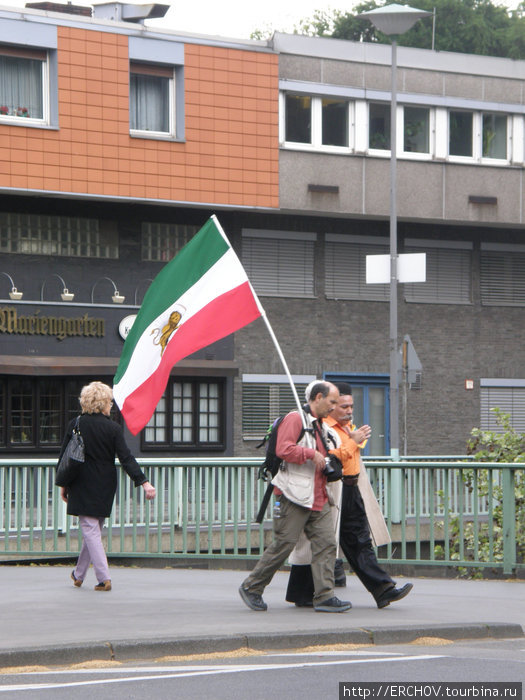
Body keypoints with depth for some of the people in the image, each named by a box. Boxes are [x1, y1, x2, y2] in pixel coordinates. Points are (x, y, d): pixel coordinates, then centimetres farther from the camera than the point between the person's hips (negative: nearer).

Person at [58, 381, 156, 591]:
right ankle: (79, 574, 28)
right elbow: (126, 458, -13)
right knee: (94, 530, 16)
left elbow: (64, 456, 0)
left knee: (90, 530, -2)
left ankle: (104, 578, -12)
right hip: (105, 487, 1)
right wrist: (144, 482, -13)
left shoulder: (75, 425, -5)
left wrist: (63, 483, 11)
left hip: (82, 486, -1)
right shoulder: (113, 428, -8)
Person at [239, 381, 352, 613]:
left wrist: (329, 466, 20)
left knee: (326, 543, -3)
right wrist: (311, 454, -21)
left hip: (318, 498, 9)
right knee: (284, 544, -6)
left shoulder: (320, 426, 23)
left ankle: (324, 596, -5)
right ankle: (251, 587, 8)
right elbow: (283, 449, -21)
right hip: (294, 497, -9)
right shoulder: (295, 419, -7)